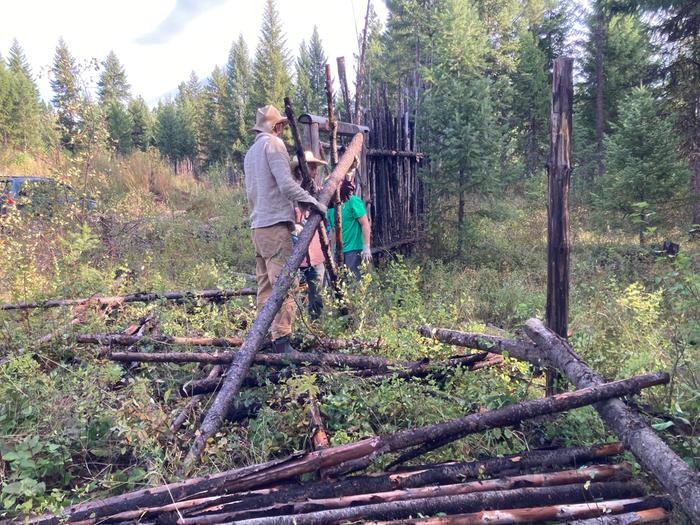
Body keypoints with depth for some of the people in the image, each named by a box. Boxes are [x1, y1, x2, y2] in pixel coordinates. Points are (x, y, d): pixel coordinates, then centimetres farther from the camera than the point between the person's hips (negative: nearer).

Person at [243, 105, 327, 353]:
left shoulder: (250, 152, 23)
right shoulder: (273, 143, -5)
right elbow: (286, 184, -15)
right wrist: (313, 202, -10)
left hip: (257, 225, 10)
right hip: (275, 224, -9)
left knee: (265, 284, 11)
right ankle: (281, 341, -14)